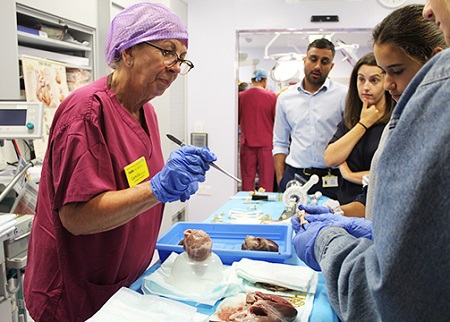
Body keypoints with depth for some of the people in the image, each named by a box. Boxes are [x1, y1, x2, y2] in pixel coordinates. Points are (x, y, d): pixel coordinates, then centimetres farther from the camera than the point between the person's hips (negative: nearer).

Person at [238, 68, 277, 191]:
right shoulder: (271, 96, -7)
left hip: (247, 143, 2)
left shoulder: (241, 96, -1)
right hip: (266, 143, -2)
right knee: (266, 179, 4)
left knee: (247, 179, 9)